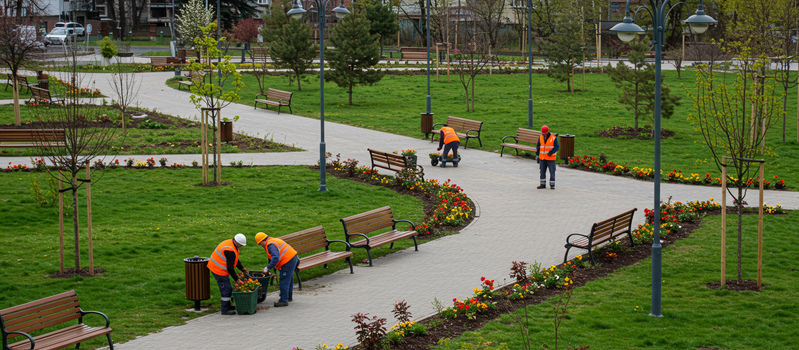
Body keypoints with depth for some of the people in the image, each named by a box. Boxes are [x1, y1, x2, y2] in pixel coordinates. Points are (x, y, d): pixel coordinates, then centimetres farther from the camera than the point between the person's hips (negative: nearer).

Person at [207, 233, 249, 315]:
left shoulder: (231, 243, 5)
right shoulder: (230, 250, -28)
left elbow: (235, 260, 17)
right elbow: (230, 267, -25)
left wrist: (242, 268, 8)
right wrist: (236, 279, -19)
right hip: (219, 270, -11)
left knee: (228, 288, 18)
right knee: (226, 289, -6)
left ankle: (228, 306, 30)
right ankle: (225, 310, 0)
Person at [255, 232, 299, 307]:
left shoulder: (271, 245, -16)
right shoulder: (273, 240, 19)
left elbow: (275, 258, -28)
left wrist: (268, 268, -24)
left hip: (288, 261, -11)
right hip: (293, 258, 11)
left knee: (284, 281, -5)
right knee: (289, 279, 24)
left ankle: (284, 300, 0)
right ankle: (289, 296, 38)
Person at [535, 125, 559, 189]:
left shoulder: (553, 138, -9)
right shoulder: (541, 138, 5)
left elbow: (557, 147, -14)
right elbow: (538, 146, 14)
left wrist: (550, 153, -26)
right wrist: (537, 154, 4)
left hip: (551, 158, -4)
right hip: (542, 158, 4)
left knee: (552, 172, 0)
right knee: (542, 171, 6)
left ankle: (552, 185, 9)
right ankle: (543, 184, 14)